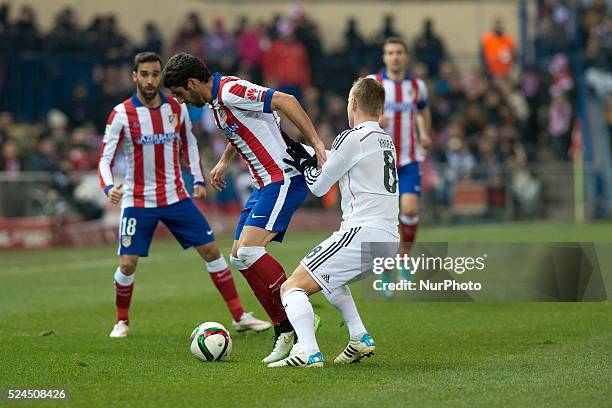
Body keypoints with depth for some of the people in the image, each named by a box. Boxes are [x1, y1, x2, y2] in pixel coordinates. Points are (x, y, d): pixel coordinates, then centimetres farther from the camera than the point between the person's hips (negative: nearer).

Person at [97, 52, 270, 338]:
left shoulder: (176, 108, 0)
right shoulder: (121, 114, -11)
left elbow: (189, 144, 17)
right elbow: (105, 158, -12)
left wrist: (198, 179, 7)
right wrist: (109, 187, -30)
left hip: (176, 196, 3)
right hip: (138, 201, -3)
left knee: (211, 251, 0)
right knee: (127, 264, -8)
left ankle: (239, 316, 8)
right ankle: (121, 322, 17)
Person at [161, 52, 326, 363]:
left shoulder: (230, 91, -17)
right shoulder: (216, 100, 15)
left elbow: (286, 101, -25)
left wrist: (316, 143, -29)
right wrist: (224, 161, 32)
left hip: (284, 179, -11)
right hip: (266, 184, 11)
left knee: (249, 249, -23)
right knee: (240, 257, 8)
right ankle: (284, 333, 10)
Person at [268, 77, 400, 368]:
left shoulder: (352, 138, -7)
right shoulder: (386, 140, 18)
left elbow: (318, 186, 3)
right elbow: (337, 161, 28)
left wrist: (303, 164, 21)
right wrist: (303, 150, 31)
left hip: (362, 232, -9)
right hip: (390, 239, 9)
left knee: (292, 287, -9)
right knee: (330, 277, 35)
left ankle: (308, 352, -30)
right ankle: (360, 339, 21)